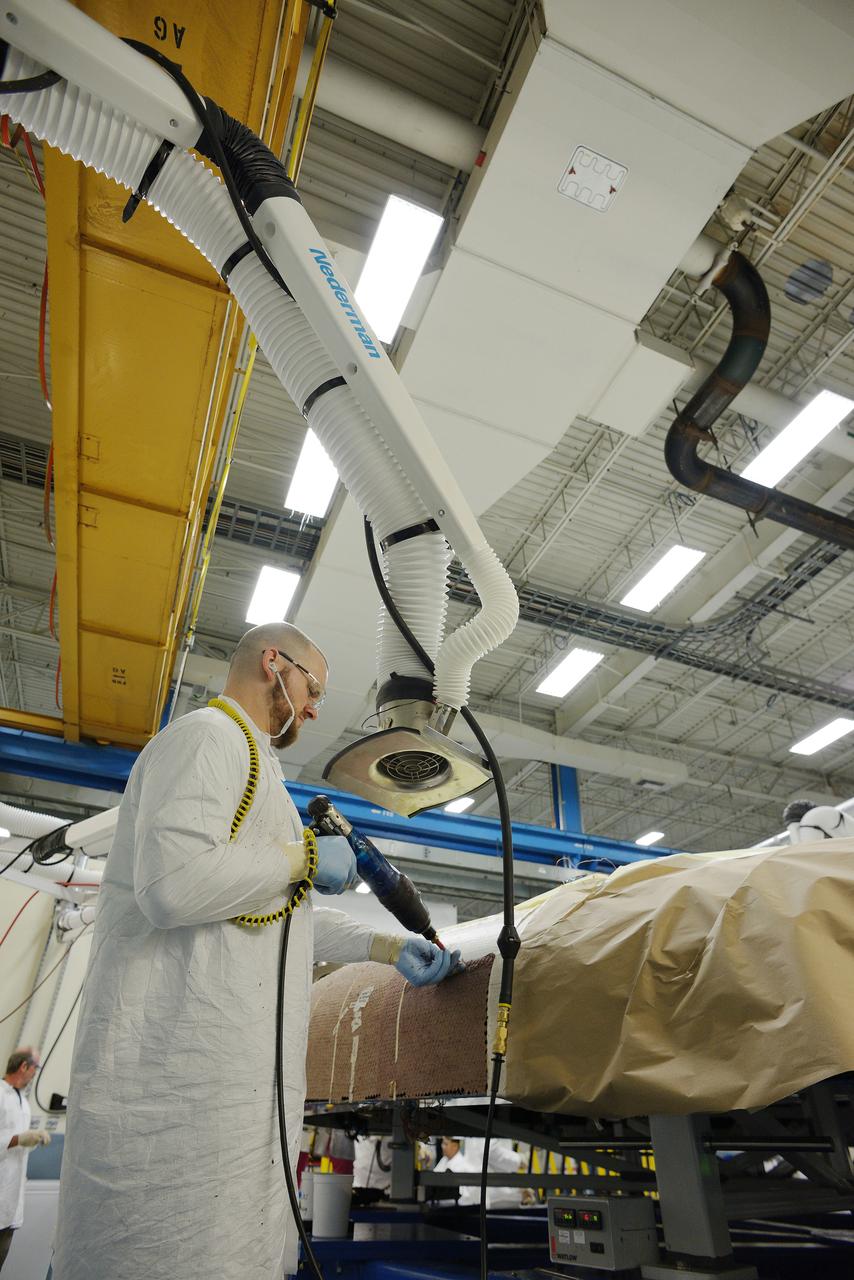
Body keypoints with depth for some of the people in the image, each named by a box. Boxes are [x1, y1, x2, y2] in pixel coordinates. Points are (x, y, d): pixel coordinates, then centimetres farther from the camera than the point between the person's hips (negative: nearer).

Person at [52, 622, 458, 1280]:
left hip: (240, 1068, 10)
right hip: (182, 1064, -10)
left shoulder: (253, 765, 24)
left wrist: (390, 947, 25)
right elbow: (173, 883, -27)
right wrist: (306, 857, -13)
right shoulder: (209, 736, -10)